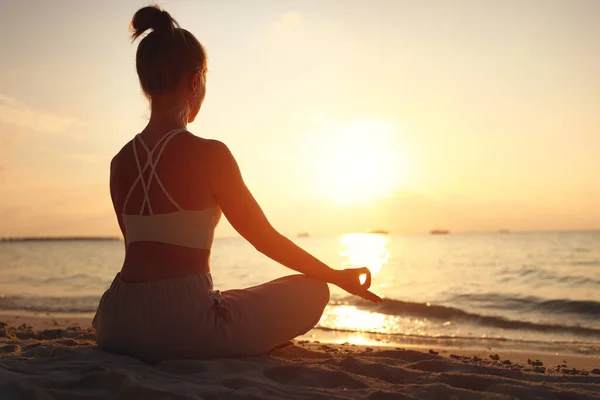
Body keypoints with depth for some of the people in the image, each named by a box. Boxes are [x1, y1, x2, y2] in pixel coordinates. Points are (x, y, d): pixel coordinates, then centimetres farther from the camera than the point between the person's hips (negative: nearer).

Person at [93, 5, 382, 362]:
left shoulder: (121, 162, 6)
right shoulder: (209, 154, -12)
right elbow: (266, 238, -4)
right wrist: (337, 275, 10)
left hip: (118, 326, 7)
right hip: (182, 325, -7)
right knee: (311, 292, 7)